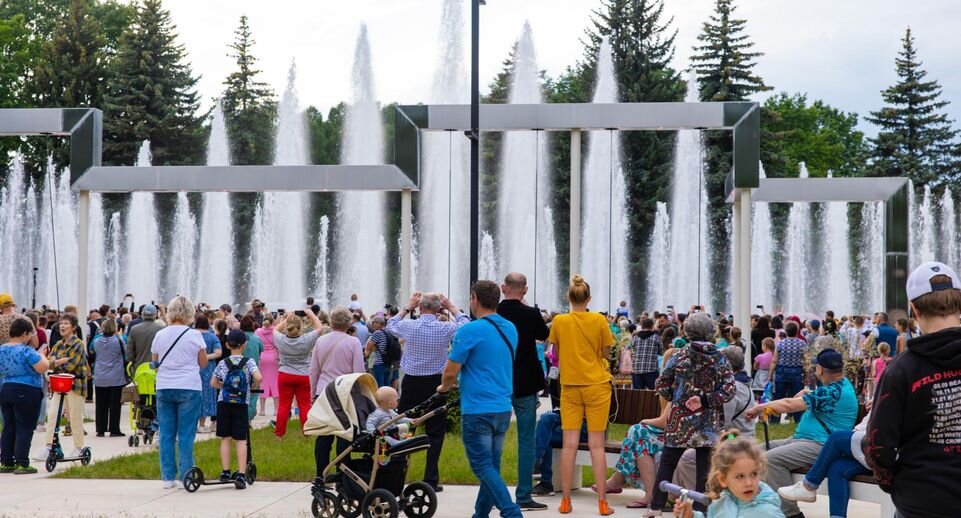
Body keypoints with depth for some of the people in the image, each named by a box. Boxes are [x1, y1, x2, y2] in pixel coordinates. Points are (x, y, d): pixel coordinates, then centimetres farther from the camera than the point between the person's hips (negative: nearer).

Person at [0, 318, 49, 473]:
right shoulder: (26, 351, -17)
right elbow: (43, 368, -20)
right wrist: (41, 355, -3)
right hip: (27, 392, -7)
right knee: (24, 428, -2)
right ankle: (22, 464, -3)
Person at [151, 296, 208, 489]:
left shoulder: (160, 335, 3)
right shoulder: (194, 335, -5)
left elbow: (155, 362, 12)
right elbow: (203, 363, 3)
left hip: (164, 388, 3)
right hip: (188, 388, -2)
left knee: (166, 434, 7)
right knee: (186, 435, 2)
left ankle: (168, 477, 9)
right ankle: (186, 476, 2)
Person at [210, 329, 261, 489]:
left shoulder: (223, 363, 2)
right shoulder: (249, 362, -4)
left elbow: (213, 383, 8)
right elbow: (258, 378, -18)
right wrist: (253, 387, 3)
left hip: (224, 403, 1)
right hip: (241, 404, -1)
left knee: (225, 438, 10)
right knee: (241, 440, -1)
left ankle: (225, 472, 8)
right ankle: (241, 475, -9)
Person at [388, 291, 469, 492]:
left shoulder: (408, 326, -7)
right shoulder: (445, 329, -10)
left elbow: (391, 325, 17)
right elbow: (465, 325, 11)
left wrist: (407, 307, 20)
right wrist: (452, 308, 16)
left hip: (411, 384, 1)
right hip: (435, 384, -1)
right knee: (435, 433, 6)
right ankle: (431, 480, 4)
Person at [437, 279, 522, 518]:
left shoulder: (469, 331, -13)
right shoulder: (510, 329, 9)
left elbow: (451, 373, -11)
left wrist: (443, 388, 11)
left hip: (477, 410, -7)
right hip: (503, 408, 7)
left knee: (483, 466, -5)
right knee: (491, 465, 13)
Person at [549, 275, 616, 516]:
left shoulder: (559, 321, -3)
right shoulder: (599, 320, -6)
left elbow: (557, 354, 7)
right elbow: (606, 353, 2)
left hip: (570, 386, 1)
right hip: (597, 385, -1)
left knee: (570, 444, 3)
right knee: (596, 444, 1)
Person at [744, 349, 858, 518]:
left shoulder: (833, 392, -18)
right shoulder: (840, 384, 14)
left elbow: (789, 405, -17)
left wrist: (758, 408, -7)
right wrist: (807, 394, 18)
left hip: (821, 447, -11)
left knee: (772, 458, -28)